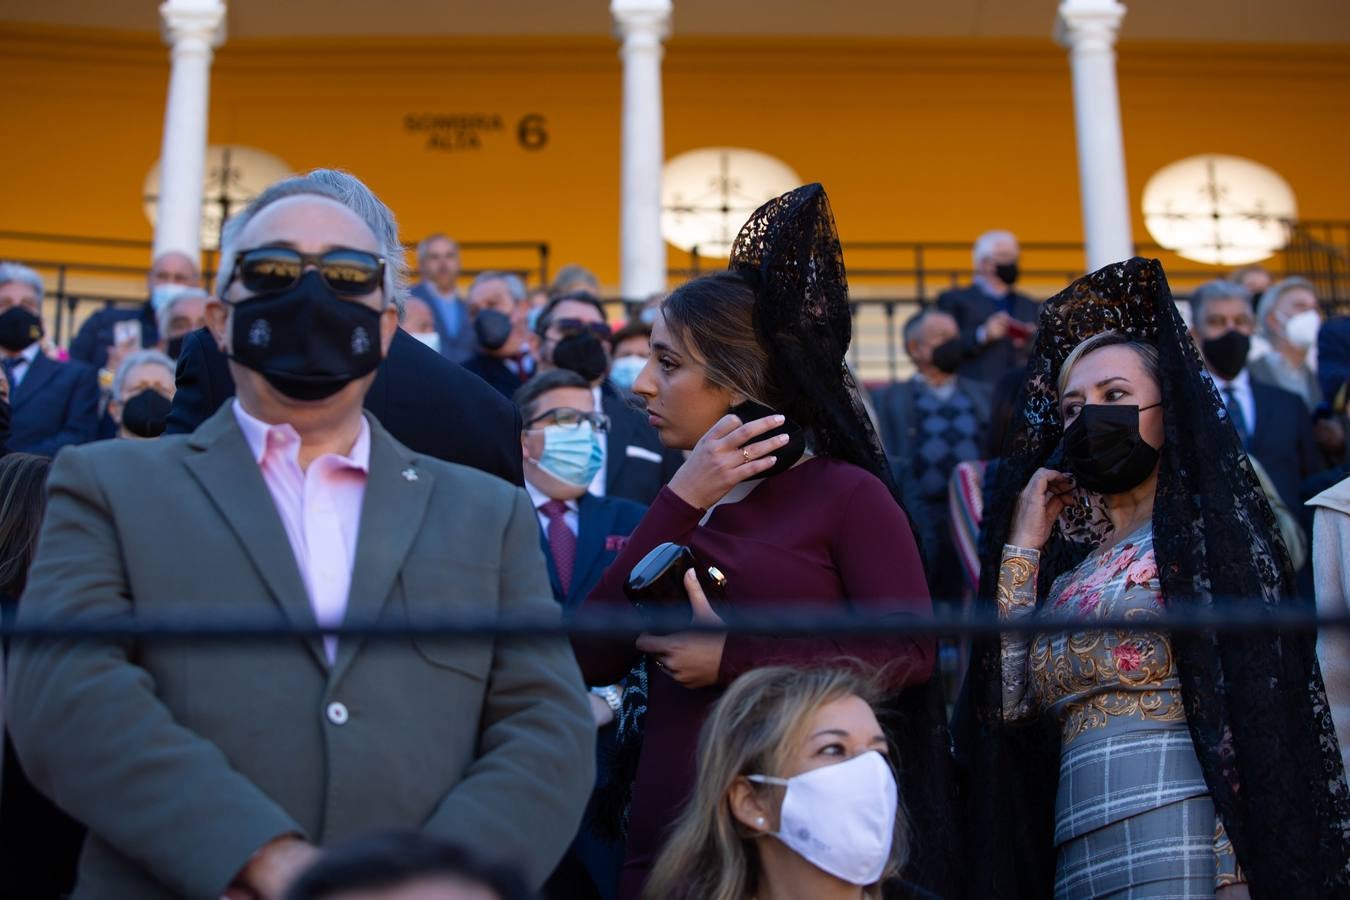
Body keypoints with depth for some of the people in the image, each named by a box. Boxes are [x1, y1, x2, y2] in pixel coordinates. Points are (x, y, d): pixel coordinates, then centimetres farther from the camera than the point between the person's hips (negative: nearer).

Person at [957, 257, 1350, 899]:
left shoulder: (1208, 528, 0)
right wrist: (1021, 550, 8)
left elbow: (1248, 704, -8)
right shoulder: (1068, 569, 18)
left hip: (1187, 840, -5)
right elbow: (1007, 702, 6)